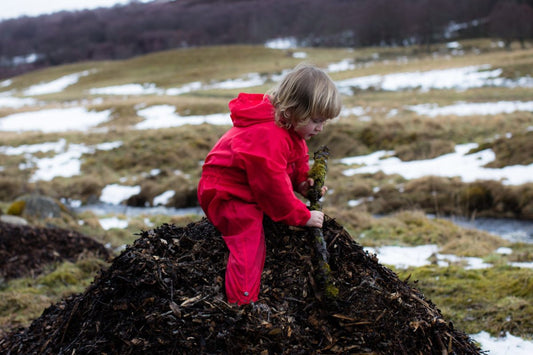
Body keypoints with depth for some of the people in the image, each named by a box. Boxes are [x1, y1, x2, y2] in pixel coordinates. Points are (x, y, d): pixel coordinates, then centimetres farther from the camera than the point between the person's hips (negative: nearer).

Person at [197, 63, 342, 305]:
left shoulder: (290, 127, 2)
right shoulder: (267, 135, -31)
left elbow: (298, 161, 18)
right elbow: (272, 184, -28)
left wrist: (303, 182, -4)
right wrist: (302, 216, -19)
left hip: (251, 192, 11)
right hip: (225, 196, -11)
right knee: (250, 241, -25)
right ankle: (243, 305, -30)